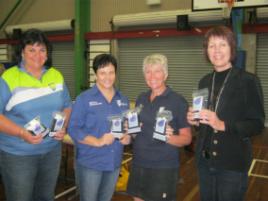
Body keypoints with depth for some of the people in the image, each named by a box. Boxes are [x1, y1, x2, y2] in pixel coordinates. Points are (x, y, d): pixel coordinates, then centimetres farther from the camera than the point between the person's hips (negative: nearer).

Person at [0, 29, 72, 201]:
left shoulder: (56, 76, 3)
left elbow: (67, 106, 11)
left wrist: (63, 127, -8)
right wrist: (22, 133, -26)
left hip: (52, 150, 4)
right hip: (18, 154, -4)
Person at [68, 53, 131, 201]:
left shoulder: (123, 100, 7)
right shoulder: (84, 99, -9)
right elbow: (73, 129, -14)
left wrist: (127, 136, -8)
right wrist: (98, 141, -24)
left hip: (114, 163, 5)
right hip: (90, 163, -5)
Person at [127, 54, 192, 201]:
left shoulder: (178, 101, -10)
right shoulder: (141, 99, 7)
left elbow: (187, 138, -9)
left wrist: (169, 137, -27)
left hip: (164, 168, -5)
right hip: (138, 165, 5)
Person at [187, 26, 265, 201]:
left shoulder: (248, 81, -10)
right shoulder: (205, 81, 7)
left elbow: (257, 124, -11)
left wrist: (222, 125, -24)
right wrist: (195, 120, -7)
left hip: (233, 163, -5)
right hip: (205, 160, 5)